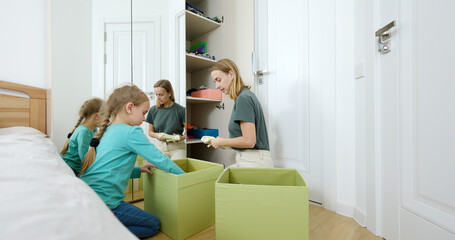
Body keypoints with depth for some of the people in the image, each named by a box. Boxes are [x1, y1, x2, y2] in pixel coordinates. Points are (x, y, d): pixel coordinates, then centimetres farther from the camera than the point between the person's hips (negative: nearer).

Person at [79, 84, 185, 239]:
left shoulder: (106, 131, 10)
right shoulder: (131, 132, -17)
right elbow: (160, 160, -14)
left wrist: (138, 170, 11)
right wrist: (184, 175, -1)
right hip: (103, 203, -9)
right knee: (154, 225, 6)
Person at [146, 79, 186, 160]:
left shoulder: (180, 110, -7)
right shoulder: (153, 110, 3)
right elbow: (150, 132, 13)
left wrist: (182, 137, -22)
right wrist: (157, 135, -8)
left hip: (177, 147, -2)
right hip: (159, 147, 3)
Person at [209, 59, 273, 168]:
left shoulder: (243, 98, -16)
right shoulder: (247, 94, 13)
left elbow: (249, 141, -21)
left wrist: (221, 142, -7)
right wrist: (224, 143, 11)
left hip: (253, 161, -9)